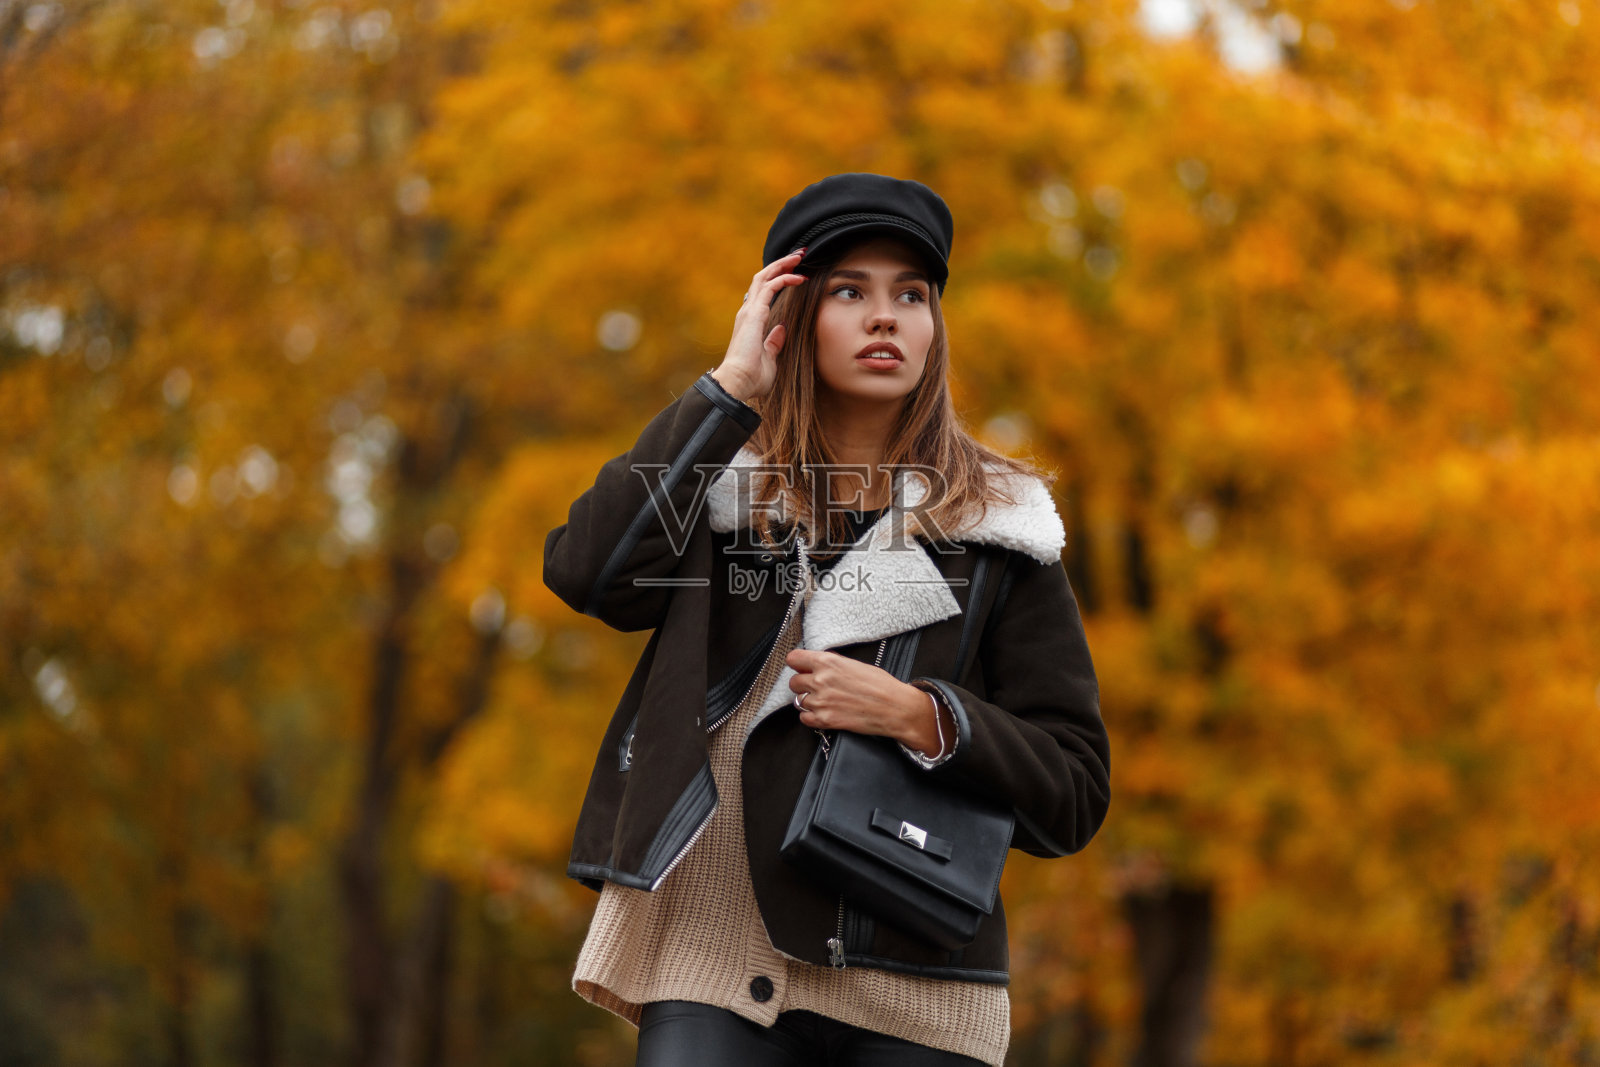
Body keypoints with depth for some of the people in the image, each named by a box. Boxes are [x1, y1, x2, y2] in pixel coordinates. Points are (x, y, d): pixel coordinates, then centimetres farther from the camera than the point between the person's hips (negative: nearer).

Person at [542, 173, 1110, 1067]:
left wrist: (921, 718, -11)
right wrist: (731, 387, -8)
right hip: (714, 961, 0)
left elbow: (1073, 794, 5)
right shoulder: (725, 486, 11)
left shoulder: (996, 532, 8)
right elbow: (588, 572, -11)